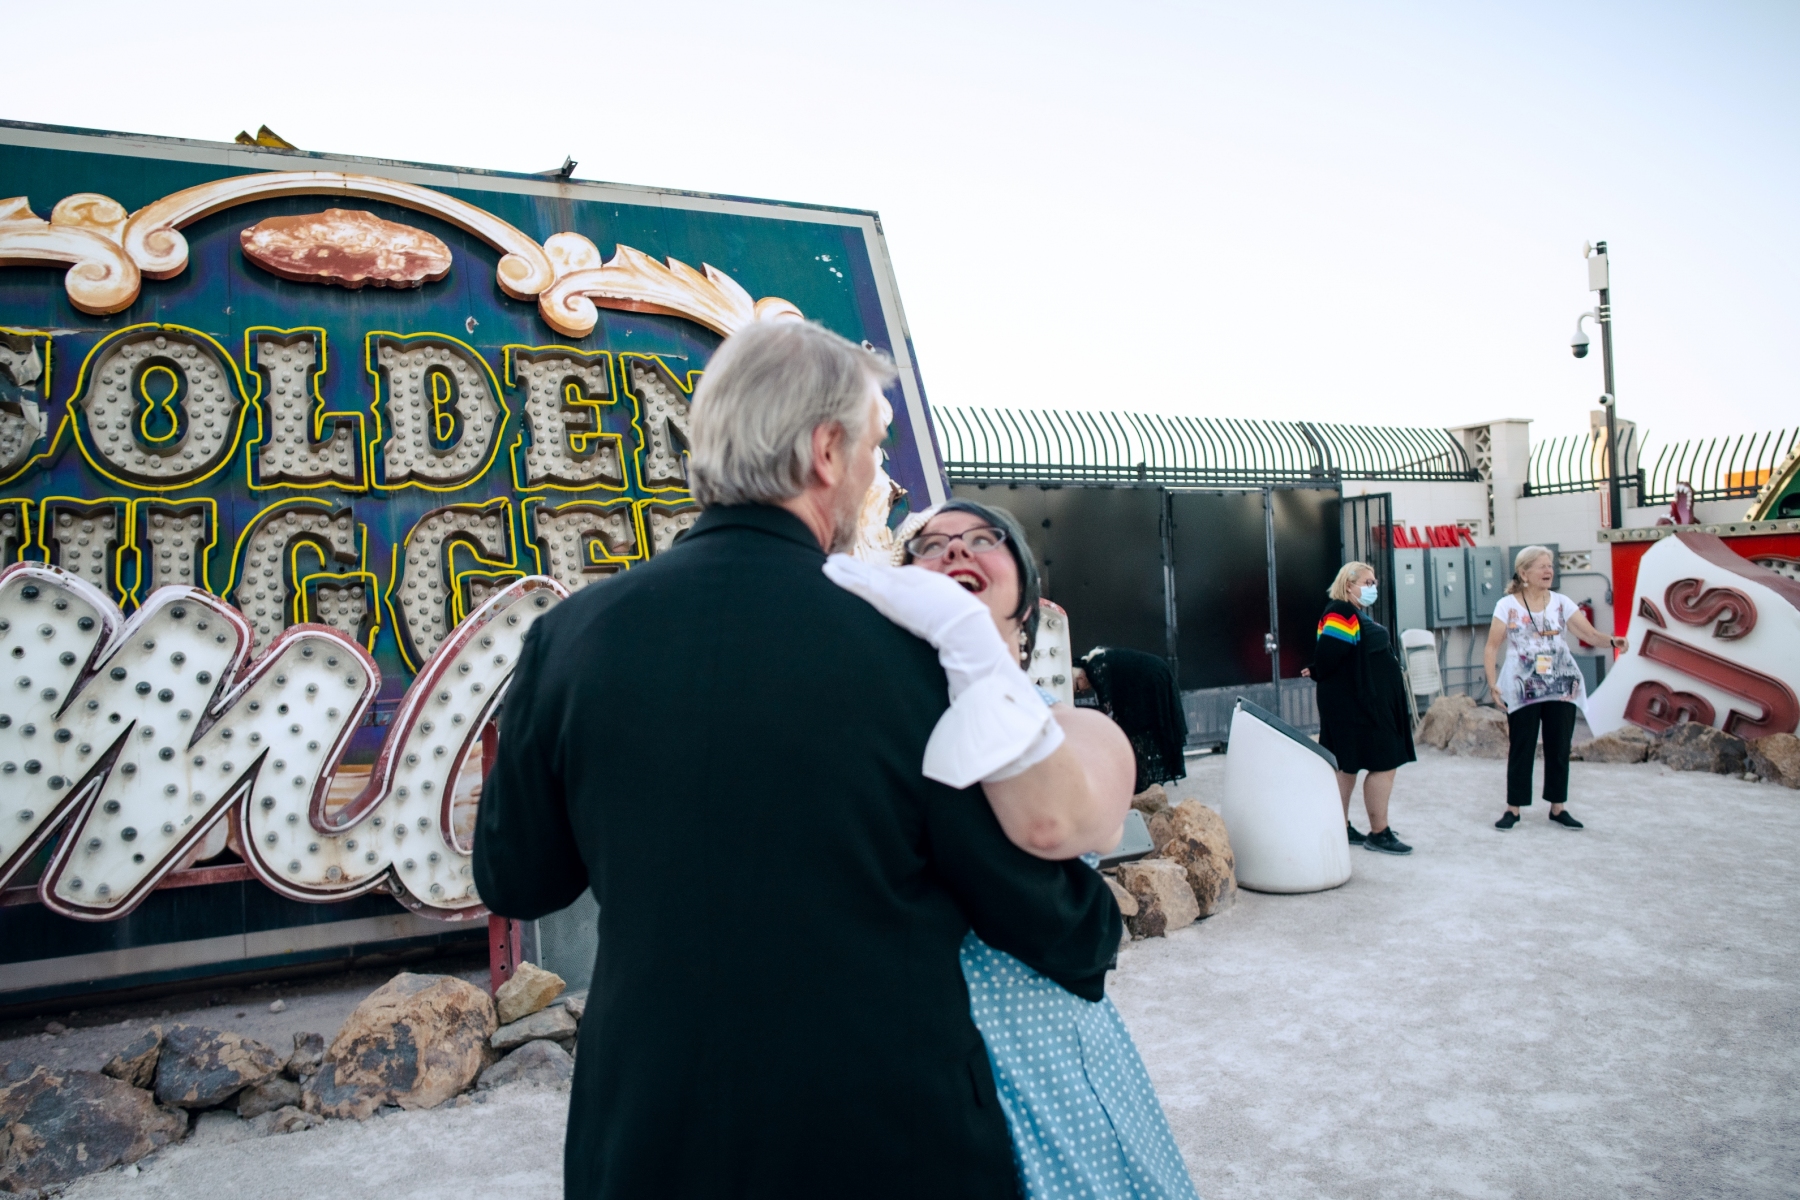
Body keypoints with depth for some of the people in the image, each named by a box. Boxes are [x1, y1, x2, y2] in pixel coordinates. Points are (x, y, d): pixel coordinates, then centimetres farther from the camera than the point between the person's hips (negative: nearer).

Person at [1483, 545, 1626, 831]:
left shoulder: (1561, 603, 4)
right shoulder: (1507, 606, -3)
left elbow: (1590, 633, -4)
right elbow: (1491, 649, -3)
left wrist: (1611, 641, -25)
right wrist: (1492, 683, -13)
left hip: (1563, 687, 3)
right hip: (1523, 689, -3)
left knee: (1559, 748, 6)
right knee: (1521, 748, 1)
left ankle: (1558, 807, 18)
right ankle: (1513, 808, 10)